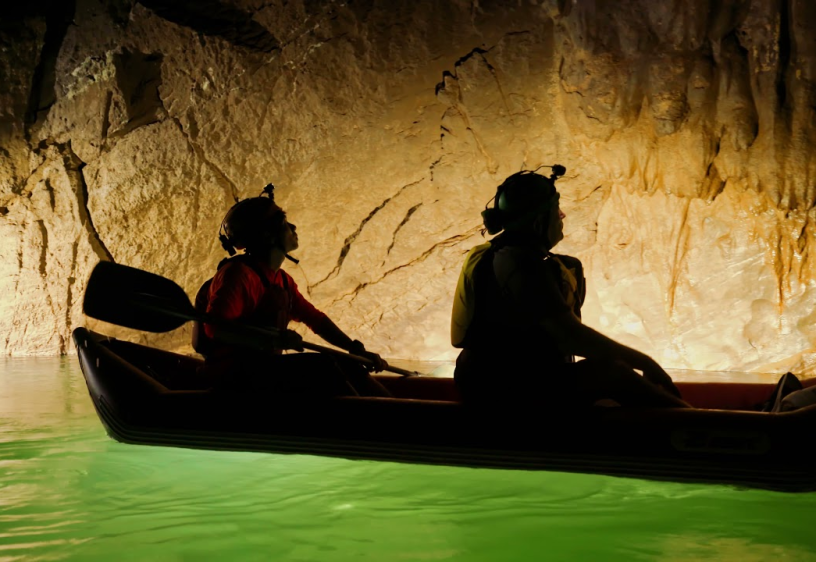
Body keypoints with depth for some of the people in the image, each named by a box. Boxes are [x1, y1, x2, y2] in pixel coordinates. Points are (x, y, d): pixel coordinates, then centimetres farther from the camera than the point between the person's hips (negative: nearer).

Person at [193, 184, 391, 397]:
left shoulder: (283, 280, 14)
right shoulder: (238, 273, -14)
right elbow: (215, 327, -25)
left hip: (265, 367, 9)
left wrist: (356, 349, 8)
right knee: (320, 365, -23)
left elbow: (315, 319, 19)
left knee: (343, 364, 0)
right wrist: (274, 341, -31)